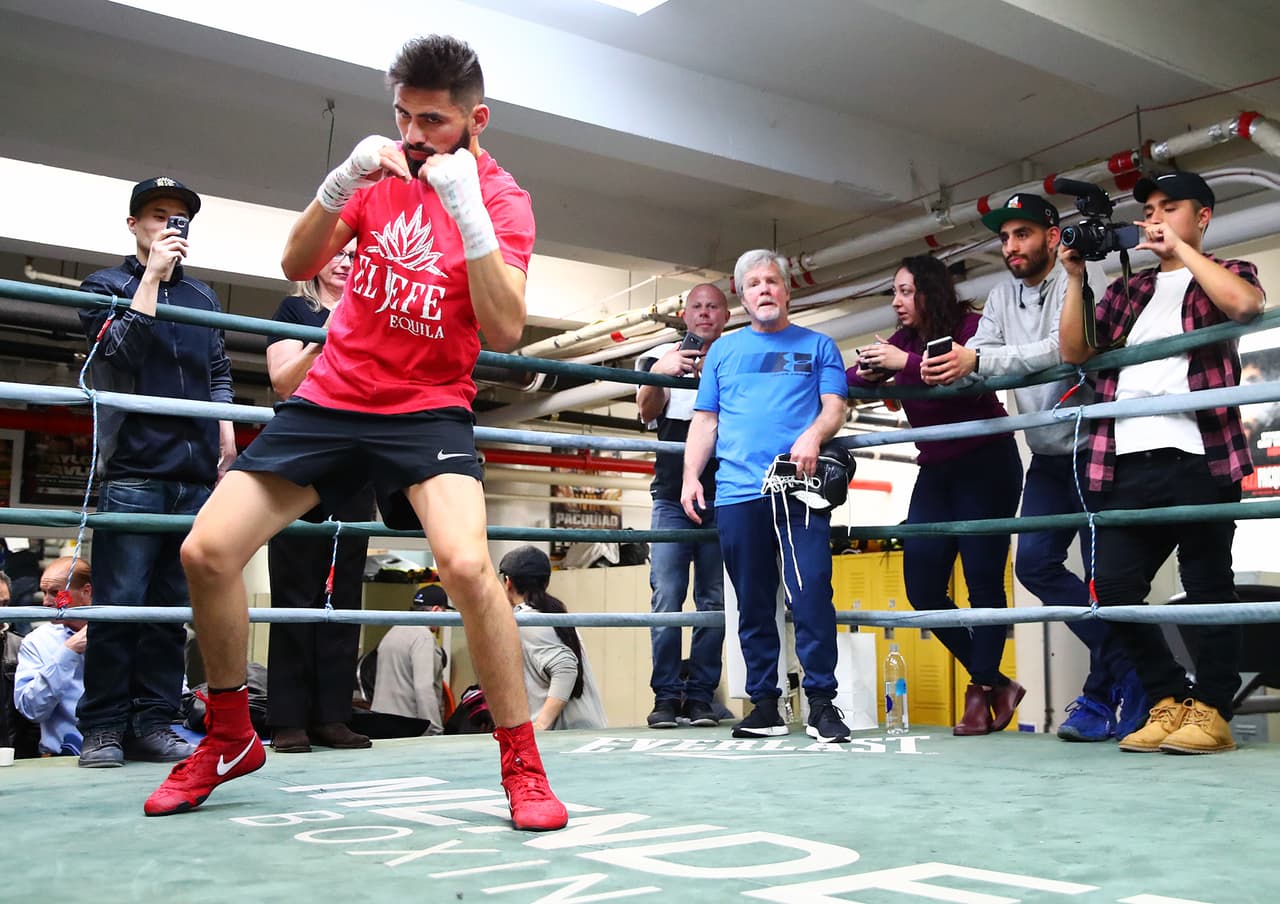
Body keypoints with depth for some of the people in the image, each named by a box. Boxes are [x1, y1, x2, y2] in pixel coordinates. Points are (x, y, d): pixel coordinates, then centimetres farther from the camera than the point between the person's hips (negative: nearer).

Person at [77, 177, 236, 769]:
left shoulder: (202, 297, 22)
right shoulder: (105, 285, 10)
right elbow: (120, 349, -8)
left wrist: (226, 431, 13)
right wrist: (152, 275, -7)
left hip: (196, 473, 4)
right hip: (133, 469, -4)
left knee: (173, 605, 3)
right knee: (119, 602, -8)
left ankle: (153, 722, 8)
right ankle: (103, 728, 0)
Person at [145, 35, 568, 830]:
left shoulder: (503, 202, -7)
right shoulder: (384, 168, 4)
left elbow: (506, 331, -20)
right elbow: (297, 265, 0)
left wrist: (469, 212, -29)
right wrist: (341, 183, -17)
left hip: (428, 409, -4)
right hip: (331, 398, 5)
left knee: (466, 562, -30)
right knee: (207, 551, -3)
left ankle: (523, 765, -12)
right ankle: (229, 740, 20)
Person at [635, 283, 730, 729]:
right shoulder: (660, 356, 8)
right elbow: (648, 411, -7)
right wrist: (659, 374, -29)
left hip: (722, 497, 1)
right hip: (672, 496, -1)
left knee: (714, 601, 0)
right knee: (667, 599, -7)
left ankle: (701, 696, 6)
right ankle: (666, 696, -2)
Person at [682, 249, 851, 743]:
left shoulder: (817, 346, 16)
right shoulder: (723, 349, 20)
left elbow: (834, 406, 6)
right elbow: (704, 421, 18)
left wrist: (813, 434, -16)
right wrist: (690, 477, 5)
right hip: (737, 493, 2)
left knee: (811, 594, -11)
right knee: (753, 603, 4)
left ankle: (821, 702, -3)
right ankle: (764, 704, 11)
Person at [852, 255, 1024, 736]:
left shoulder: (970, 326, -8)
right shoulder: (903, 342, 9)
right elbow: (850, 383, 2)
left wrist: (907, 364, -30)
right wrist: (865, 372, -18)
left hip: (986, 466, -6)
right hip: (936, 472, 6)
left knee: (982, 580, -8)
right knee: (922, 585, 0)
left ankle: (982, 689, 3)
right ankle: (996, 682, 13)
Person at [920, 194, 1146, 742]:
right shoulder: (1004, 296, 10)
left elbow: (1065, 348, -28)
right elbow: (976, 361, 2)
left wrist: (980, 359, -33)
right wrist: (944, 371, -21)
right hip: (1047, 455, 7)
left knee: (1102, 574, -5)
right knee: (1034, 564, 2)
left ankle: (1103, 697, 8)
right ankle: (1125, 668, 15)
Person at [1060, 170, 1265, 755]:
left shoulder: (1223, 274, 13)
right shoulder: (1128, 291, 24)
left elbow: (1245, 304, -12)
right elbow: (1075, 352, 13)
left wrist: (1180, 249, -6)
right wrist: (1075, 278, 5)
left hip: (1198, 457, -4)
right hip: (1126, 463, 5)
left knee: (1208, 586, 0)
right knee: (1113, 588, -1)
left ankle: (1210, 711, 7)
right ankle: (1170, 700, 12)